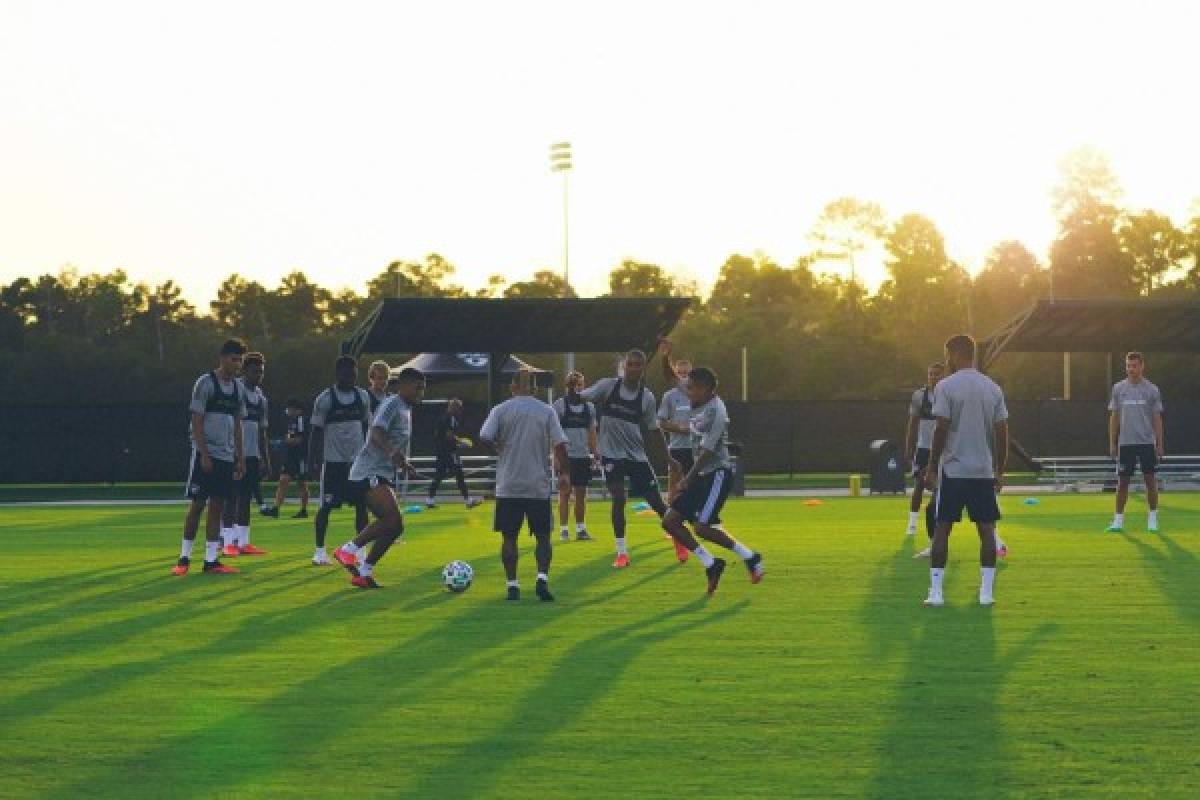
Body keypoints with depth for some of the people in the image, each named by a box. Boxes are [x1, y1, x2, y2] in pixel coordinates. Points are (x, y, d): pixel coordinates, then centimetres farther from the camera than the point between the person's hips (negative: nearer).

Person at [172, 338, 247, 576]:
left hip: (227, 457, 6)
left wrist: (240, 458, 12)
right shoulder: (206, 383, -8)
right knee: (197, 505, -4)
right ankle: (184, 558, 3)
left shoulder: (237, 388, 12)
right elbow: (197, 422, -10)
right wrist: (204, 455, -16)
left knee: (217, 507, 4)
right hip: (206, 454, -6)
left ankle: (211, 560, 5)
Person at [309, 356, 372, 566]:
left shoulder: (363, 397, 6)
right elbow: (316, 432, -4)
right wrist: (313, 460, -7)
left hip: (358, 459, 4)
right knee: (326, 506, -1)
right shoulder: (325, 399, -7)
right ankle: (319, 551, 7)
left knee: (362, 504, 0)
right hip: (333, 460, -4)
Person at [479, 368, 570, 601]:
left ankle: (512, 585, 5)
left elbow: (484, 438, -11)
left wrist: (498, 447, 8)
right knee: (543, 536, 8)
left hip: (508, 486, 0)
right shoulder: (547, 412, 1)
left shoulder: (501, 410, -1)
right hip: (539, 486, 0)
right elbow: (559, 445, -5)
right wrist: (564, 473, 4)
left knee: (509, 537, 9)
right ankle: (542, 578, -11)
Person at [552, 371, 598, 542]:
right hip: (566, 456, -4)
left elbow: (592, 432, 13)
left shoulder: (589, 406, 10)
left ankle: (581, 529, 13)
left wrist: (594, 455, 7)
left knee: (581, 493, 7)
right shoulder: (559, 405, -2)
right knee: (565, 492, -2)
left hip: (583, 456, 4)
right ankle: (563, 529, 1)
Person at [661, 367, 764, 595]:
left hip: (718, 472, -9)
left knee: (702, 527, -17)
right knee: (670, 521, 0)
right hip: (701, 475, 9)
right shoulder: (696, 405, 7)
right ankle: (710, 564, 6)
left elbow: (707, 451, -20)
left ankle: (749, 557, 0)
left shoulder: (716, 412, -18)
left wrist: (688, 479, -15)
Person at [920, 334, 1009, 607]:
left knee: (942, 528, 2)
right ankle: (986, 592, 3)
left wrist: (932, 467, -2)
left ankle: (936, 591, 0)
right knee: (986, 529, 6)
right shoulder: (993, 388, 6)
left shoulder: (946, 386, -7)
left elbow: (941, 430, -10)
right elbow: (1001, 433, 6)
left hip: (953, 470, -3)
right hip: (984, 471, 3)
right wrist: (1000, 471, 14)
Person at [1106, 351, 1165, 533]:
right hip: (1125, 443, 1)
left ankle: (1153, 518, 8)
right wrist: (1112, 443, 3)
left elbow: (1157, 419, 4)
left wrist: (1160, 444, -1)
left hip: (1147, 443, -1)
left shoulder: (1152, 390, 2)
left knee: (1150, 480, 0)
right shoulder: (1118, 389, 5)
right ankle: (1119, 519, 7)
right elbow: (1114, 417, 8)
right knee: (1122, 481, 2)